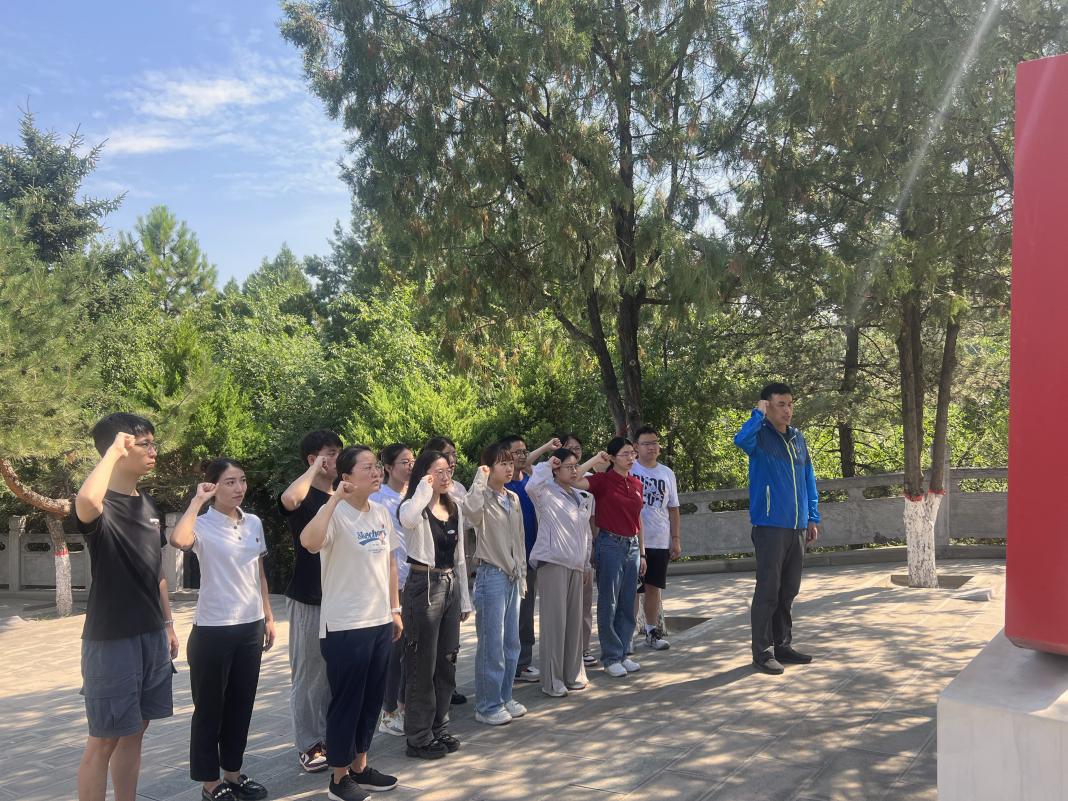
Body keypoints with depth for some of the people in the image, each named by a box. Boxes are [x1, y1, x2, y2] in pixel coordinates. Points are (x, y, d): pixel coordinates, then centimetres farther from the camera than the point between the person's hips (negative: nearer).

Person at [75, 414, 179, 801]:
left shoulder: (149, 506, 10)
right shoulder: (101, 504, -14)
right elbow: (86, 503, -42)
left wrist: (168, 625, 19)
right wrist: (114, 450, -28)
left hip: (152, 636, 7)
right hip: (111, 639, -7)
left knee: (134, 733, 16)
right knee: (104, 740, 2)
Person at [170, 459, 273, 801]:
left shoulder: (254, 523, 6)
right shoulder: (203, 525, -12)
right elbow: (178, 540, -37)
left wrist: (268, 617, 13)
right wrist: (197, 501, -26)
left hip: (250, 627, 6)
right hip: (213, 630, -6)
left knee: (241, 705, 16)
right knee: (209, 708, 8)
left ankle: (233, 773, 31)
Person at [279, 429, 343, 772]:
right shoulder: (305, 497, -10)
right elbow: (288, 499, -37)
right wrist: (316, 469, -23)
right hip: (308, 599, -6)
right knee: (308, 673, 4)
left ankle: (331, 735, 27)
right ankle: (309, 744, 15)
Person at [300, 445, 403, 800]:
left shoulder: (382, 512, 6)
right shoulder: (337, 514, -16)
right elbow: (309, 542, -38)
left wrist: (395, 609, 15)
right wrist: (335, 498, -34)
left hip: (379, 622, 7)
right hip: (345, 626, -7)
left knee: (372, 699, 17)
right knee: (346, 701, 5)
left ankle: (360, 766, 33)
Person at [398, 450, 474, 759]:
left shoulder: (454, 508, 11)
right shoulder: (416, 508, -10)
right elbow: (407, 519, -39)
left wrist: (464, 598, 16)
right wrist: (424, 488, -26)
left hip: (450, 585, 7)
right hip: (423, 586, -7)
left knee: (446, 662, 13)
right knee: (422, 666, 1)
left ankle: (438, 729, 27)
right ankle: (419, 737, 13)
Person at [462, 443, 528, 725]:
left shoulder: (513, 498, 11)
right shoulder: (483, 498, -11)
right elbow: (471, 509, -38)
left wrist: (522, 574, 16)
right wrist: (480, 479, -27)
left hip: (512, 575, 7)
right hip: (491, 575, -7)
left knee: (511, 642, 13)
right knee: (491, 643, -1)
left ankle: (504, 697, 26)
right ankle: (487, 706, 10)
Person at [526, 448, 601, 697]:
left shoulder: (581, 496, 17)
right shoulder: (547, 492, -5)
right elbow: (532, 486, -29)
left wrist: (587, 561, 20)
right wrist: (545, 465, -14)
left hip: (576, 565, 7)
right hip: (553, 562, -7)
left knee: (575, 619, 10)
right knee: (554, 621, -6)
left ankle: (572, 674, 20)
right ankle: (551, 681, 0)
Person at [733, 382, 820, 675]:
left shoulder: (798, 438, 13)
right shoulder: (760, 436, -8)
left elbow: (809, 479, 19)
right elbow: (741, 440, -34)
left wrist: (813, 518, 15)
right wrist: (758, 414, -21)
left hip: (798, 528, 7)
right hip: (770, 527, -7)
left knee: (788, 591, 14)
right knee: (768, 591, -3)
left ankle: (783, 645, 25)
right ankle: (762, 652, 5)